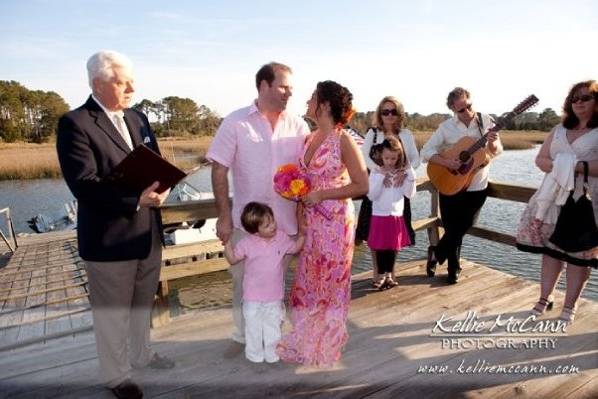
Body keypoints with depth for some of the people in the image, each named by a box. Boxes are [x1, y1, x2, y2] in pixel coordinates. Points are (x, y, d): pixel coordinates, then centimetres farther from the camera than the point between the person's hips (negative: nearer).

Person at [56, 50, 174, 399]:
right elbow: (84, 184, -22)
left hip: (148, 233, 7)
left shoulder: (138, 119, 9)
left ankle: (142, 354, 46)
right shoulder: (75, 124, -13)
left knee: (143, 304, 24)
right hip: (108, 238, -6)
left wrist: (160, 188, -12)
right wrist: (136, 200, -29)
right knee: (112, 314, 13)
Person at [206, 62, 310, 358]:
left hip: (285, 221, 2)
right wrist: (224, 216, -10)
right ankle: (243, 336, 35)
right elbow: (219, 170, -6)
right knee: (243, 281, 13)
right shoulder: (236, 122, -5)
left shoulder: (298, 125, 1)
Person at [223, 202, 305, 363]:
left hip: (274, 295, 2)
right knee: (254, 326, 14)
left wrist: (302, 234, -2)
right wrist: (227, 242, -19)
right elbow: (233, 259, -6)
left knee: (273, 325, 18)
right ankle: (254, 354, 35)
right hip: (253, 296, -2)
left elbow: (295, 248, 9)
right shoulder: (247, 243, -16)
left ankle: (271, 353, 37)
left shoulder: (281, 238, -8)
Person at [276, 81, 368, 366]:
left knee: (330, 283, 9)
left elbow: (362, 186, -14)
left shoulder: (343, 140, -12)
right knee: (307, 282, 14)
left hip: (334, 223, -6)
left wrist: (321, 195, -16)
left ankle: (324, 348, 30)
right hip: (311, 222, 7)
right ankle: (305, 342, 34)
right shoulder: (309, 139, 9)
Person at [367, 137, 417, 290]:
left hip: (396, 216, 3)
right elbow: (371, 195, -14)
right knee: (380, 248, 3)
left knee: (393, 247, 12)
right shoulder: (376, 172, -6)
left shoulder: (403, 172, 2)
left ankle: (389, 275, 26)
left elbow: (409, 194, -4)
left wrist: (411, 176, -13)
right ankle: (382, 276, 16)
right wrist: (381, 177, -20)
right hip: (380, 216, -3)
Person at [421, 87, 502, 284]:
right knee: (453, 230, 2)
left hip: (477, 186, 2)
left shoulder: (486, 121, -2)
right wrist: (446, 162, -23)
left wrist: (493, 144, -20)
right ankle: (454, 268, 27)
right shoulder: (446, 127, -7)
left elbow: (497, 151, 3)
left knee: (461, 228, 11)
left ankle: (436, 253, 35)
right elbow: (426, 151, -8)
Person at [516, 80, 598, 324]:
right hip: (554, 197, 5)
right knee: (551, 249, 9)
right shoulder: (560, 129, 14)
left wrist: (576, 166, -22)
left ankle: (569, 306, 15)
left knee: (578, 254, 2)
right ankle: (545, 298, 21)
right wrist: (557, 166, -10)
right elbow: (540, 159, 9)